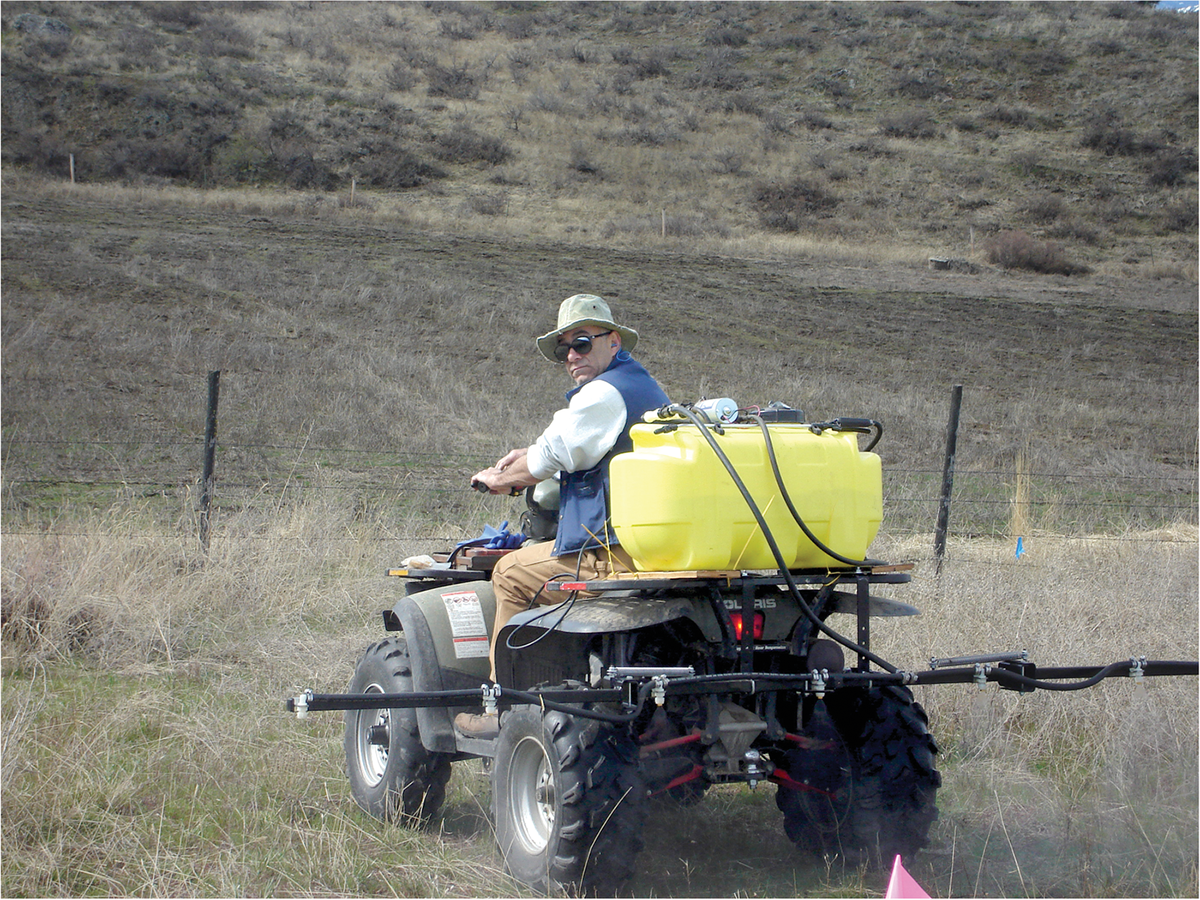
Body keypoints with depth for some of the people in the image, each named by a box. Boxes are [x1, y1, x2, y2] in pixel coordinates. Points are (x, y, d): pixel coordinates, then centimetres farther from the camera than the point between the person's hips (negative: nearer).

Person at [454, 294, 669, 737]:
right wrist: (531, 454, 22)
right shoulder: (646, 387, 19)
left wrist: (499, 479, 11)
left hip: (613, 557, -11)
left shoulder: (604, 393, -14)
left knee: (513, 572, 2)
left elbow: (547, 461, -8)